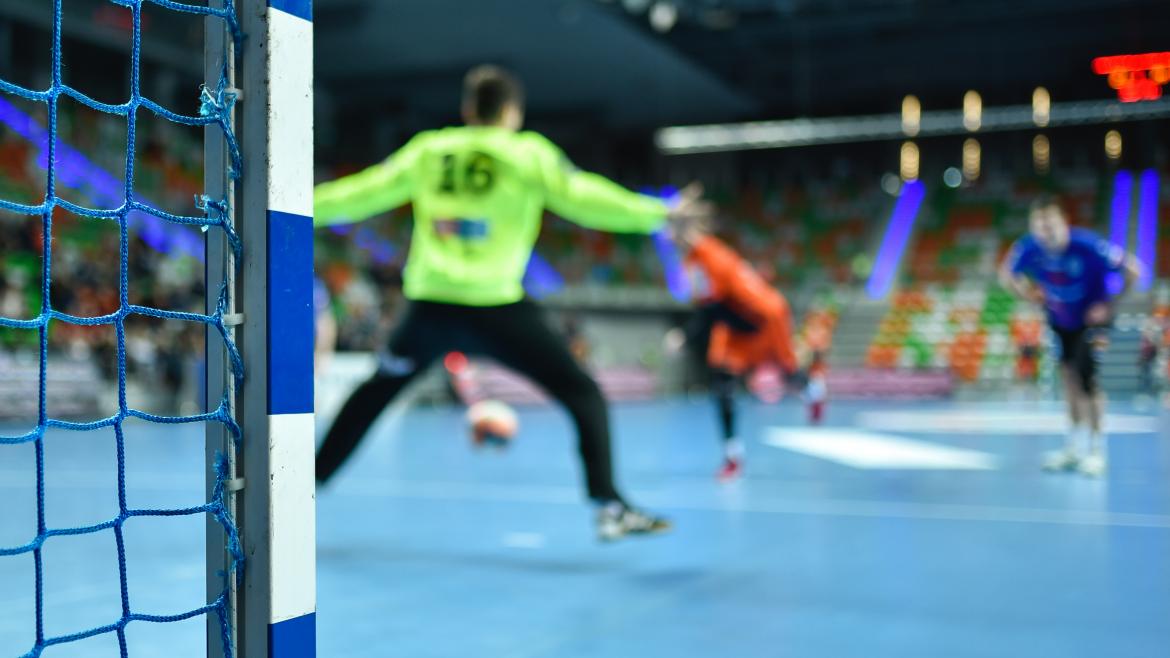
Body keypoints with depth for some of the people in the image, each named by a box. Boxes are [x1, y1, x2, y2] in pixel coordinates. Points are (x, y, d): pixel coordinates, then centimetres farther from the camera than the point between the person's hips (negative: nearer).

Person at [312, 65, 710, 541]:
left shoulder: (428, 149, 12)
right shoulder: (528, 153, 2)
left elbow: (360, 192, 18)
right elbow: (583, 197, -7)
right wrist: (658, 214, -4)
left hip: (429, 304, 4)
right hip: (494, 307, -4)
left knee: (375, 392, 27)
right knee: (584, 395, 5)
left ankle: (312, 479, 35)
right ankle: (610, 506, -7)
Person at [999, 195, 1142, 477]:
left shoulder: (1087, 245, -31)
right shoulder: (1027, 248, -20)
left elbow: (1131, 269, -21)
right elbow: (1006, 275, 1)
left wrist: (1109, 305, -19)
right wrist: (1031, 296, -9)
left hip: (1093, 318, -4)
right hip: (1060, 321, 4)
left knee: (1086, 379, -13)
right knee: (1069, 378, 9)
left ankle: (1096, 450, 0)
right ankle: (1074, 448, 22)